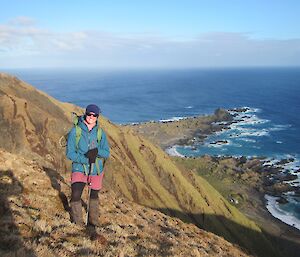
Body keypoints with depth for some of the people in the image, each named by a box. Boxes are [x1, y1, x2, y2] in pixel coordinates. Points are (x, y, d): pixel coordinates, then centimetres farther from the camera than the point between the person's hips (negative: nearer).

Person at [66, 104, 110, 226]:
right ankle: (78, 224, 4)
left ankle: (93, 222, 40)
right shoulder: (75, 131, -8)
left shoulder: (100, 133, 0)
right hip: (79, 169, -3)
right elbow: (69, 153, -11)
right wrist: (86, 160, -23)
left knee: (94, 196, 19)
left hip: (96, 170, 3)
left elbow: (107, 153, -2)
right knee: (76, 196, -17)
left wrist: (97, 151, -24)